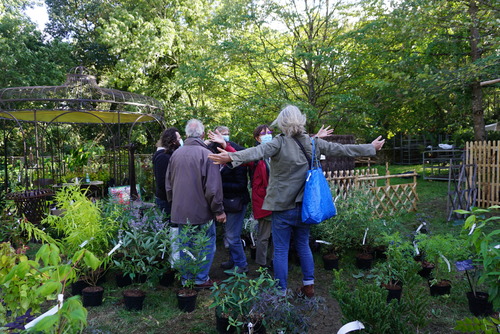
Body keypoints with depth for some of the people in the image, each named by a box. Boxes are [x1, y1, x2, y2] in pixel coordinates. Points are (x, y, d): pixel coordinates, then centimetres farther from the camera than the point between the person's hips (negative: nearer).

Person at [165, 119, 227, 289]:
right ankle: (201, 279, 17)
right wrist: (219, 211, -7)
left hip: (180, 211, 6)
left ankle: (185, 279, 26)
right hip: (202, 211, -5)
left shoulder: (176, 154, 2)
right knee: (206, 245, 10)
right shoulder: (206, 154, -16)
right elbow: (213, 187, -17)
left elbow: (168, 184, 12)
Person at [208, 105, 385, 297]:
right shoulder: (313, 143, 0)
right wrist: (371, 148, 21)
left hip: (282, 207, -5)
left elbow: (258, 151, -33)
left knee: (281, 250, 6)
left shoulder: (279, 143, -15)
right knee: (303, 246, 21)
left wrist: (231, 157, -47)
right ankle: (308, 285, 30)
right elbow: (341, 149, 8)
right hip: (305, 206, 5)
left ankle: (281, 292, 14)